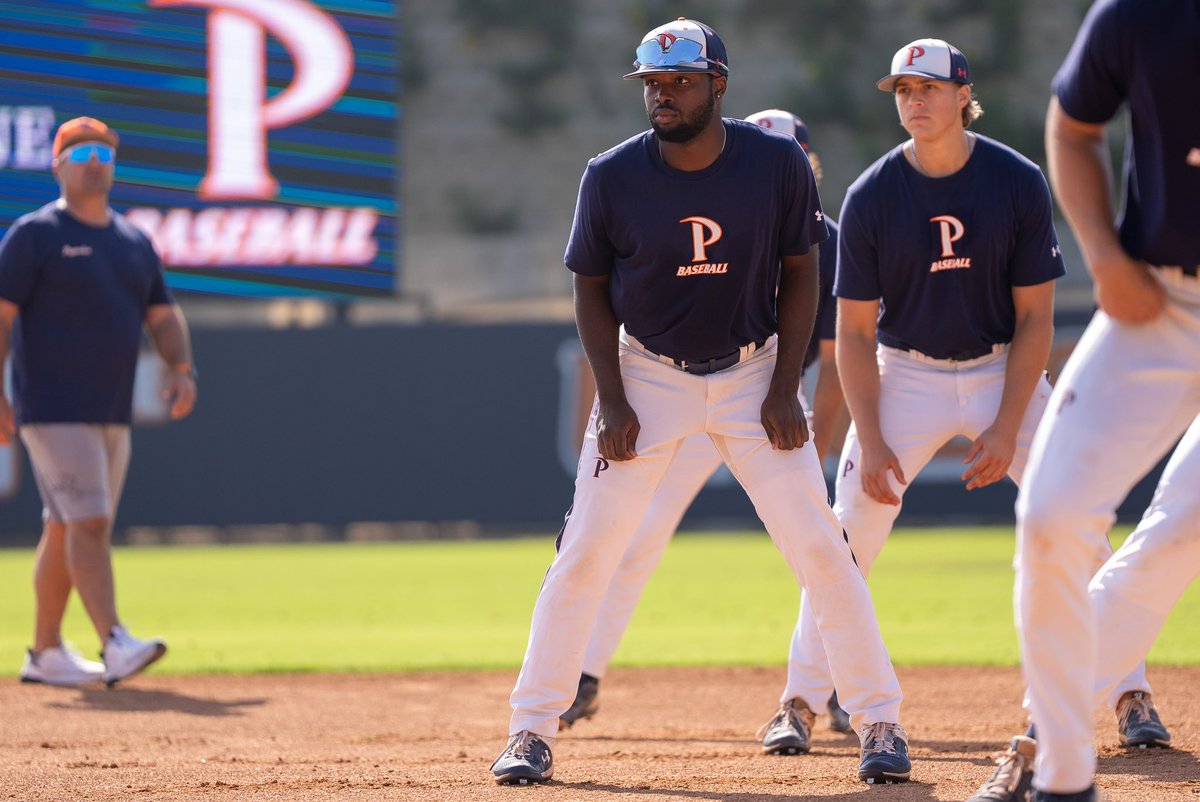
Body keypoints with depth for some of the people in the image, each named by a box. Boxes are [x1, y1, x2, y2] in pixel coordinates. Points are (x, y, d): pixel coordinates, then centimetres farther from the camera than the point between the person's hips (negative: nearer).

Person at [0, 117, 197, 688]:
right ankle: (115, 644, -24)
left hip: (112, 414, 7)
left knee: (65, 530, 12)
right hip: (53, 413, -7)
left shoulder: (134, 242, 14)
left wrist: (181, 369, -3)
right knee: (88, 523, -16)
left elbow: (163, 315, 16)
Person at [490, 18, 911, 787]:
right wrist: (612, 402, -10)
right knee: (584, 557, -5)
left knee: (821, 549, -5)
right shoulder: (612, 178, -13)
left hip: (753, 373, 0)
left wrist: (785, 391, -8)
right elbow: (591, 290, -1)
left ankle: (880, 722, 6)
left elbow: (799, 272, -2)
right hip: (647, 376, 0)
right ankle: (532, 731, 5)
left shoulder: (779, 164, -12)